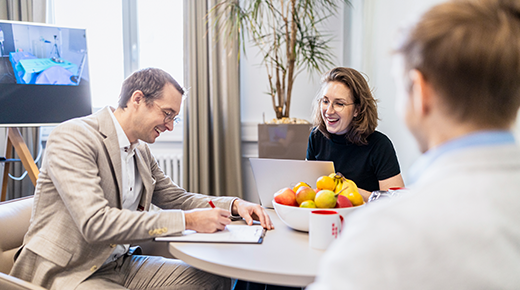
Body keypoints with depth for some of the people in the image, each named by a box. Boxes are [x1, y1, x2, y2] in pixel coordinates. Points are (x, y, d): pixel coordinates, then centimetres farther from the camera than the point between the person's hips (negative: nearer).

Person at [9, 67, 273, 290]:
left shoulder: (141, 151, 7)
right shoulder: (72, 137, -18)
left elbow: (176, 198, 17)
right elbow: (95, 223, -29)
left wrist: (234, 205, 0)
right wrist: (188, 221, -27)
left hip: (120, 264, 8)